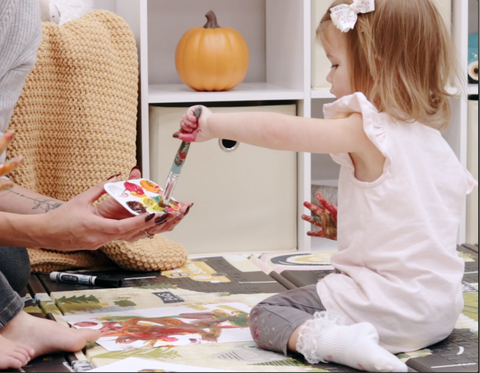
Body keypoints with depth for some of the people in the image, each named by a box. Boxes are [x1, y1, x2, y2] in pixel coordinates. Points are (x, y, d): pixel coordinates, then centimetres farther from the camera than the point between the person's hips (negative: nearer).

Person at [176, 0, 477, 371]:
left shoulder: (363, 131, -14)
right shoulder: (433, 138, 11)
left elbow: (280, 131, -24)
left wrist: (213, 124, -10)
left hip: (391, 305, -9)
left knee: (265, 316, -3)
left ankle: (329, 340, -26)